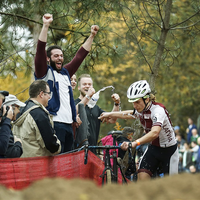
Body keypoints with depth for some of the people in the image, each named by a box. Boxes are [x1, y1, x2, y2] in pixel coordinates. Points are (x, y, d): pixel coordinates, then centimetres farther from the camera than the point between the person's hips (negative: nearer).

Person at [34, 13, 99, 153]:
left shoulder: (65, 73, 22)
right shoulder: (45, 72, 4)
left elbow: (80, 56, 24)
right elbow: (40, 50, -9)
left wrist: (92, 36, 22)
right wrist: (46, 25, -16)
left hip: (68, 124, 7)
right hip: (54, 123, -7)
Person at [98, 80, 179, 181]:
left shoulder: (158, 110, -30)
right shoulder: (141, 110, -7)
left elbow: (154, 133, -47)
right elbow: (130, 114, 20)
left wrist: (134, 143, -59)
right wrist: (110, 114, 24)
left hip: (169, 150, -6)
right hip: (153, 148, 6)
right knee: (142, 176, -10)